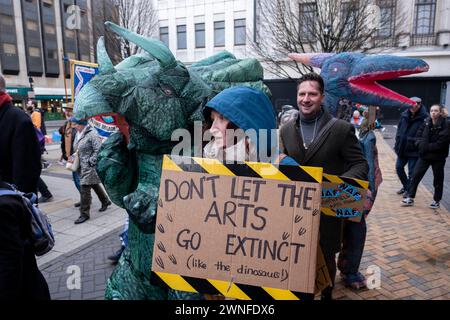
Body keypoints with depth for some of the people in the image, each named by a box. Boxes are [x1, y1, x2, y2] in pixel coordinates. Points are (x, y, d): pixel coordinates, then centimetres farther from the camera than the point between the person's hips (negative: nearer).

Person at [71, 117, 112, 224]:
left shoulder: (92, 134, -17)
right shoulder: (82, 134, 10)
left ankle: (84, 214, 3)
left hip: (90, 167, -9)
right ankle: (105, 201, 41)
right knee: (95, 185, 22)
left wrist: (91, 161, -19)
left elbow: (98, 150, -21)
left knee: (84, 189, -7)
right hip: (83, 166, 9)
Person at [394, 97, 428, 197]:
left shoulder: (424, 118, -16)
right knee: (399, 167, 16)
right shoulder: (404, 115, 2)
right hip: (402, 148, 6)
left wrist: (418, 143, -18)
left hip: (414, 150, -6)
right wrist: (398, 143, 8)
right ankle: (405, 186, 37)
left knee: (411, 172, 5)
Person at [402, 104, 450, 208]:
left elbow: (441, 143, -18)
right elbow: (419, 135, 4)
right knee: (416, 175, 3)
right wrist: (421, 144, -13)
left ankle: (437, 201, 26)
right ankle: (410, 198, 12)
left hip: (438, 157, -4)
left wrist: (427, 147, -17)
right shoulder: (427, 122, 1)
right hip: (424, 155, 4)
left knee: (438, 179, 11)